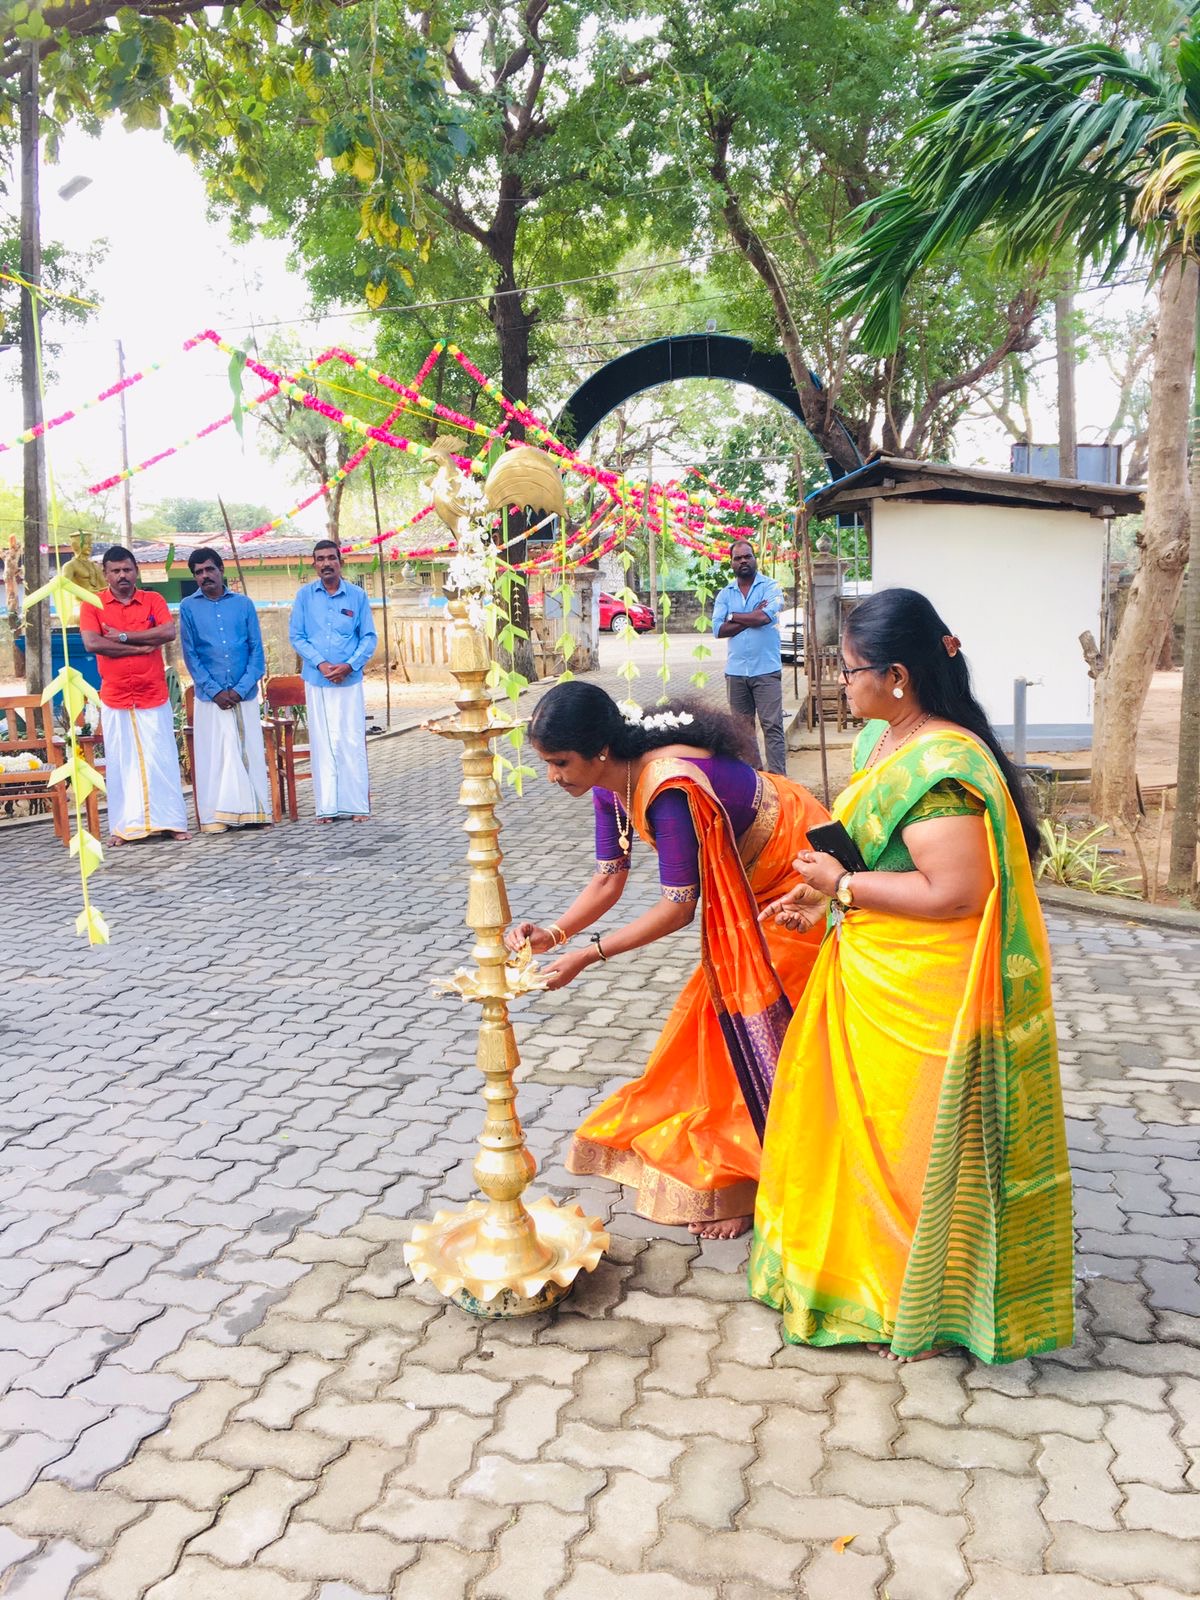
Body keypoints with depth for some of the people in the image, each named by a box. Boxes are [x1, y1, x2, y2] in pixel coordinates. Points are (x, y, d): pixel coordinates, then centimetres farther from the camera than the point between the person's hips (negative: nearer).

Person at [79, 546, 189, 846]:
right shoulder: (92, 604, 3)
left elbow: (169, 632, -11)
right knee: (121, 762, 3)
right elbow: (92, 643, -12)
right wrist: (141, 647, -11)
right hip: (115, 698, 0)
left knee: (162, 758, 2)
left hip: (154, 696, 0)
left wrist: (123, 636, -12)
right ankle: (123, 826, 9)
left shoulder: (153, 600, 5)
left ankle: (172, 822, 8)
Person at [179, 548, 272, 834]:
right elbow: (190, 655, 1)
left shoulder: (243, 604, 6)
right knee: (214, 755, 0)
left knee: (250, 752, 3)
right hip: (210, 696, -1)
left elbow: (257, 650, 3)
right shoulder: (189, 607, 4)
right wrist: (215, 691, -8)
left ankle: (252, 812, 10)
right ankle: (216, 817, 4)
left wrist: (240, 689, -8)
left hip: (245, 695, 1)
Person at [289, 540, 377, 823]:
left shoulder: (357, 595, 3)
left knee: (352, 740, -1)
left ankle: (357, 804, 5)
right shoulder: (305, 595, 4)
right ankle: (327, 807, 6)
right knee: (323, 742, 2)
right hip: (316, 680, 1)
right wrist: (320, 664, -11)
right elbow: (296, 637, 3)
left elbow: (369, 637, 3)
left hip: (350, 680, -1)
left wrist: (349, 665, -12)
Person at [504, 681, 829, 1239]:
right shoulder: (610, 782, -8)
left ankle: (754, 1181, 10)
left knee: (753, 1026, -4)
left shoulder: (668, 788, -36)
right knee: (721, 1006, 14)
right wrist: (551, 934, -16)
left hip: (796, 884, -9)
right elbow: (608, 880, -2)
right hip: (751, 888, 9)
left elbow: (678, 906, -30)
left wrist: (586, 955, -27)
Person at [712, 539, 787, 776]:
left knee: (772, 725, -6)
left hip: (766, 669, -4)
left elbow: (766, 616, -19)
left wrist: (733, 616, -5)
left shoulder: (770, 587, -1)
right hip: (735, 671, 4)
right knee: (742, 727, 10)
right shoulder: (725, 594, 10)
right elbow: (719, 630, -3)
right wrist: (752, 618, -11)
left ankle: (778, 776, -6)